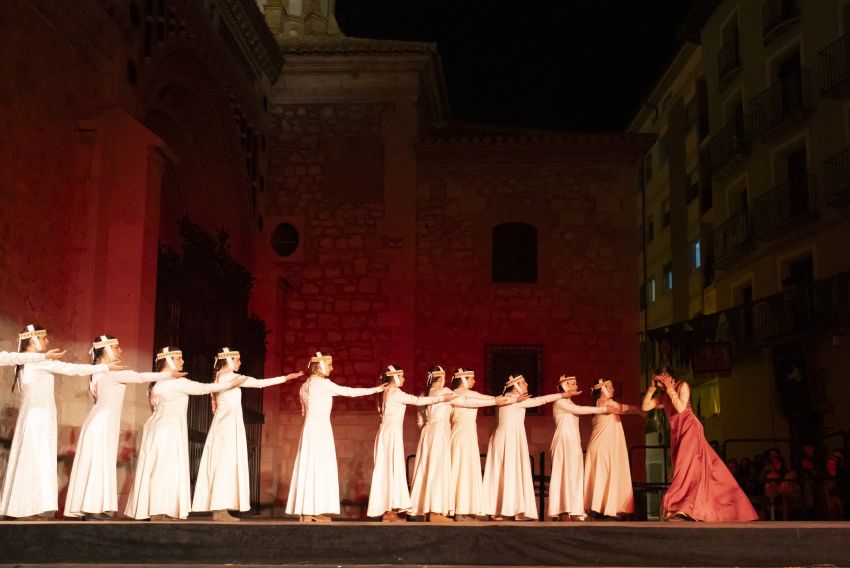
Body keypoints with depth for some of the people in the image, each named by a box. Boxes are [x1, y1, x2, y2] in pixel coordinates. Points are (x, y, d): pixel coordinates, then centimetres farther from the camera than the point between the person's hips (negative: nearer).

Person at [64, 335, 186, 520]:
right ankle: (92, 509, -3)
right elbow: (140, 377, -13)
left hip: (103, 421, 10)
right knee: (99, 463, -6)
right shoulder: (112, 371, -15)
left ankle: (93, 506, 12)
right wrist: (168, 374, -6)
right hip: (103, 421, -10)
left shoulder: (103, 371, 14)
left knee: (100, 463, 10)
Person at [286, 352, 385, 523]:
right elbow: (349, 392, -5)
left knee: (309, 468, 6)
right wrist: (375, 389, 3)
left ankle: (307, 512, 5)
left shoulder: (305, 386, 14)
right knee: (318, 468, -6)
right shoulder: (323, 383, -9)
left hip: (309, 428, 8)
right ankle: (315, 511, -7)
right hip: (320, 428, -8)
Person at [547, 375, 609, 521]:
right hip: (564, 442, -9)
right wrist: (603, 409, -14)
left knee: (575, 476, 2)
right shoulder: (559, 401, -5)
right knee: (566, 474, -13)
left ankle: (573, 512, -1)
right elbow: (578, 410, -14)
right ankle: (564, 512, -16)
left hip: (573, 442, 9)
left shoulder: (569, 403, 24)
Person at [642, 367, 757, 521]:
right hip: (677, 434, 7)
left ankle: (683, 508, -26)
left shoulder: (682, 386, -2)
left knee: (686, 466, -17)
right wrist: (651, 388, 4)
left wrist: (670, 389, -11)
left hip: (690, 430, -7)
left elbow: (680, 408, -17)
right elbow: (645, 407, 11)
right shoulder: (664, 396, 16)